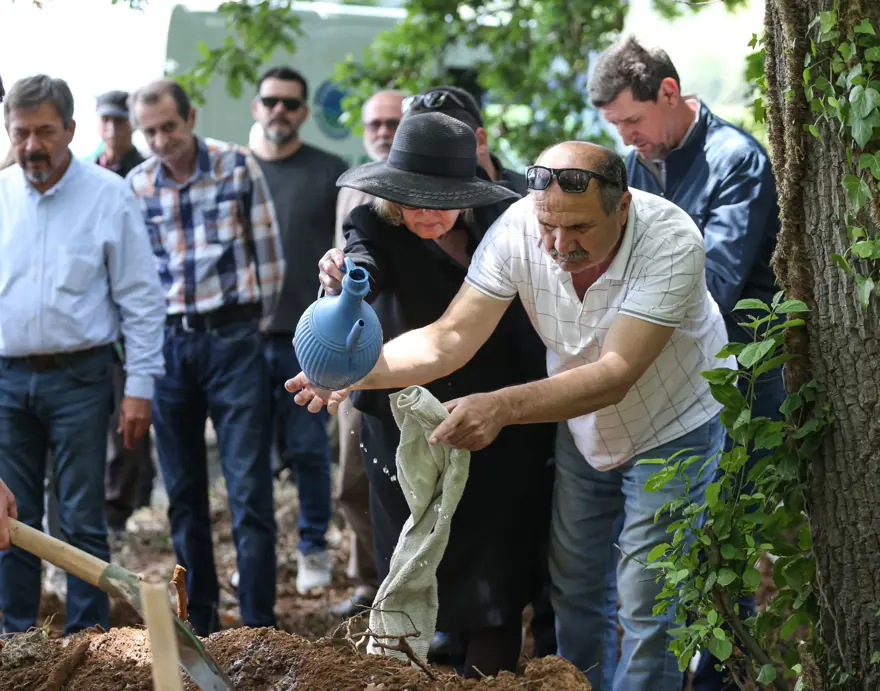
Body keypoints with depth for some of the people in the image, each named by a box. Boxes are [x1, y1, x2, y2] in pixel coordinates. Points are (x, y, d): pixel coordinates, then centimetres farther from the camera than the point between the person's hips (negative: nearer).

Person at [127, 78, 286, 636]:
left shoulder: (239, 166, -3)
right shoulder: (137, 184, 5)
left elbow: (268, 254, 1)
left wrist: (255, 326, 4)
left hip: (233, 340, -3)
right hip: (168, 343, 3)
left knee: (250, 490, -5)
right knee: (183, 491, 9)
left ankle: (260, 626, -1)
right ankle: (198, 617, 19)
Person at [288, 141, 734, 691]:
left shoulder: (672, 241, -36)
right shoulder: (518, 230, -24)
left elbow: (616, 374, -41)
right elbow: (452, 337, -23)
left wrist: (503, 407, -54)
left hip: (674, 424, -4)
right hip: (583, 426, 4)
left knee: (648, 605, -4)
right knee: (572, 584, 12)